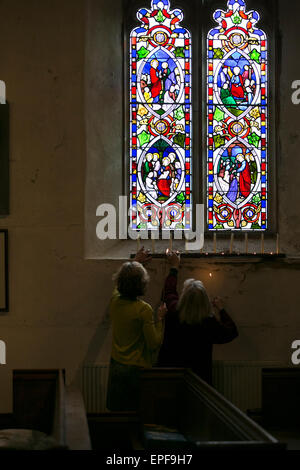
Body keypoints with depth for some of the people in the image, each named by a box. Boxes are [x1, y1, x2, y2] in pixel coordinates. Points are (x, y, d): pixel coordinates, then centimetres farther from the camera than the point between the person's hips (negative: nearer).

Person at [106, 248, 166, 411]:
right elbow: (154, 344, -15)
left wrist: (134, 262, 34)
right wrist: (159, 318, -5)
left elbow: (119, 285, 25)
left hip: (116, 368, 6)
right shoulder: (144, 309, -18)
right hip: (137, 369, -6)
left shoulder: (115, 302, 0)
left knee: (118, 416, 12)